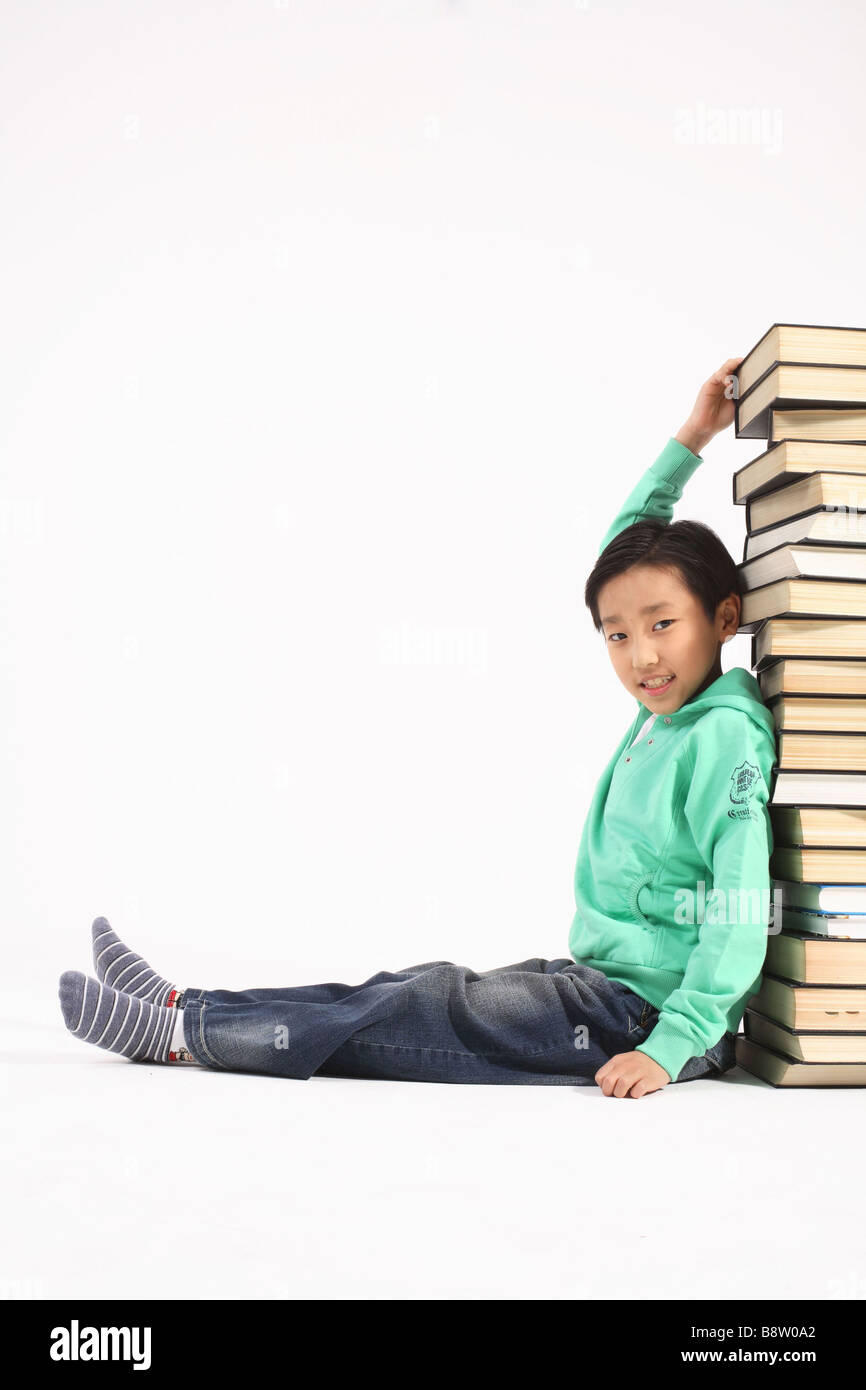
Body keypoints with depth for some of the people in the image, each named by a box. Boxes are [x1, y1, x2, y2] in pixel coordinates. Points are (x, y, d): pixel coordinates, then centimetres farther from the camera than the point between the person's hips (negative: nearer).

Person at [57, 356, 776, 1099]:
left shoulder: (723, 736, -19)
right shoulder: (666, 706, 7)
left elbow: (741, 912, -22)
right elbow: (628, 548, 17)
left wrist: (671, 1045, -24)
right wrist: (687, 441, 13)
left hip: (648, 1015, -8)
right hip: (604, 983, 8)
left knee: (427, 1012, -11)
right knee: (411, 992, 4)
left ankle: (183, 1033, -5)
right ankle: (192, 1007, 8)